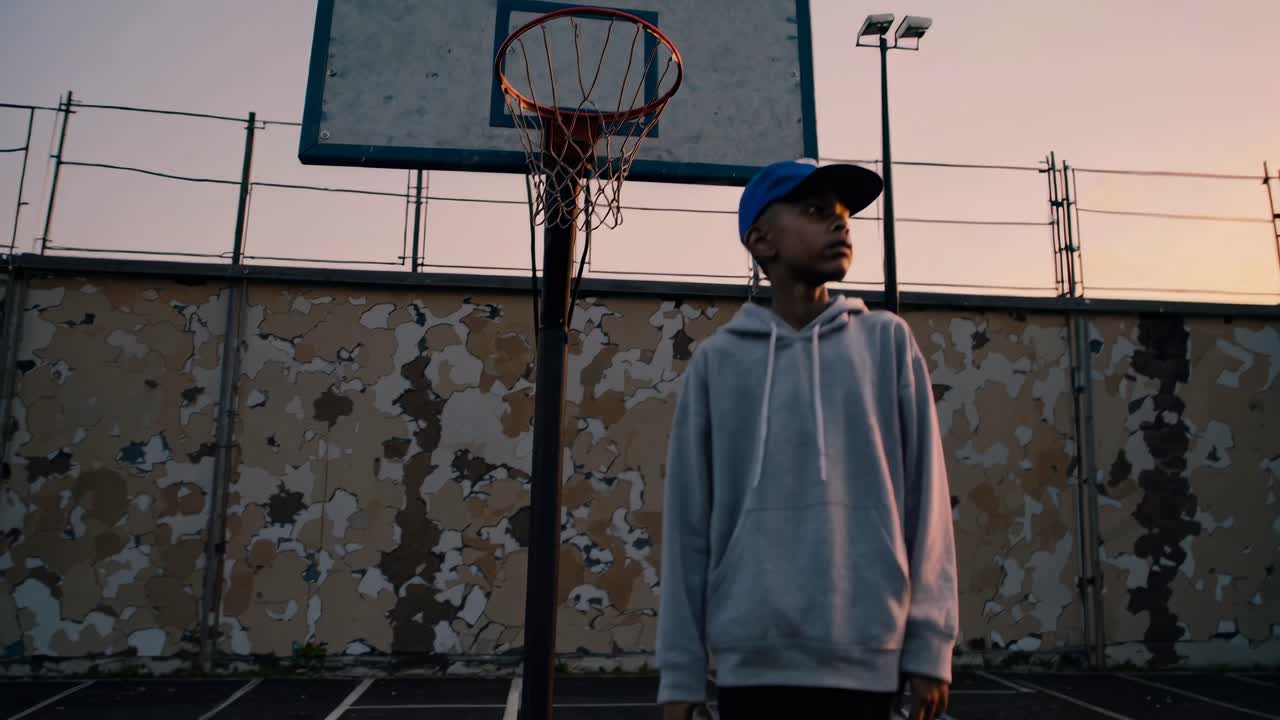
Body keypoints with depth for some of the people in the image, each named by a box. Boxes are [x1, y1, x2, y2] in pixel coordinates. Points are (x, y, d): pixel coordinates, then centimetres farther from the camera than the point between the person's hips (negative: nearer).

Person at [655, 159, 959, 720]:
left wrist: (931, 644, 1)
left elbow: (925, 499, 5)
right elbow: (687, 523, 4)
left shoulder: (887, 342, 5)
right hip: (751, 659, 0)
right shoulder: (716, 361, 4)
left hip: (866, 657, 1)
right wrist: (680, 674, 3)